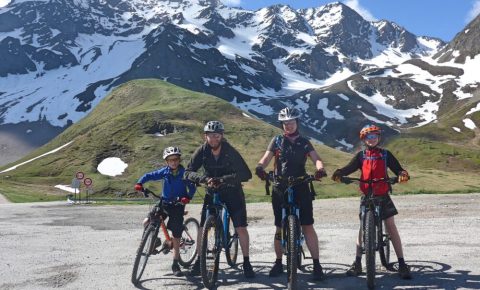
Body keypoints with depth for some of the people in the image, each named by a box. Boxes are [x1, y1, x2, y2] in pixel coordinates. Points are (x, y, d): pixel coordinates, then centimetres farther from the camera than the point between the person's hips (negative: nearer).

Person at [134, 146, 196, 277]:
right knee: (147, 222, -14)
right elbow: (149, 175, 1)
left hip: (178, 205, -3)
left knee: (176, 236, -2)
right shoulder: (164, 171, -3)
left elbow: (192, 187, -11)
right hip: (164, 202, 3)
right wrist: (139, 183, -16)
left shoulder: (184, 173, -9)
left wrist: (187, 197, -28)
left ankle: (175, 264, 10)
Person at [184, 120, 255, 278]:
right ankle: (199, 261, 12)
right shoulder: (202, 151, -14)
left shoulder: (230, 151, -20)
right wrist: (204, 178, -38)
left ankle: (246, 262, 4)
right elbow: (188, 172, -19)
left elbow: (246, 174, -26)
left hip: (232, 191, -2)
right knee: (203, 227, -4)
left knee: (241, 227, -10)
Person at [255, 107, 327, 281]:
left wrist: (320, 168, -29)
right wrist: (260, 167, -30)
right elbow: (266, 157, -6)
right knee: (280, 228, 7)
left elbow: (316, 158, -5)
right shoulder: (277, 141, 6)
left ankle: (316, 264, 1)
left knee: (307, 226, -5)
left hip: (301, 188, 0)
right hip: (280, 188, 1)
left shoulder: (304, 142, 8)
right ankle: (278, 263, 20)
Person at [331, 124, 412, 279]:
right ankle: (357, 263, 8)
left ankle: (402, 263, 1)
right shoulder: (361, 156, 5)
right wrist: (339, 173, -30)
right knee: (363, 227, 3)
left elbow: (397, 168, -4)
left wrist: (403, 174, -28)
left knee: (391, 226, -4)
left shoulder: (385, 154, 4)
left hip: (383, 196, -1)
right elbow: (349, 168, -9)